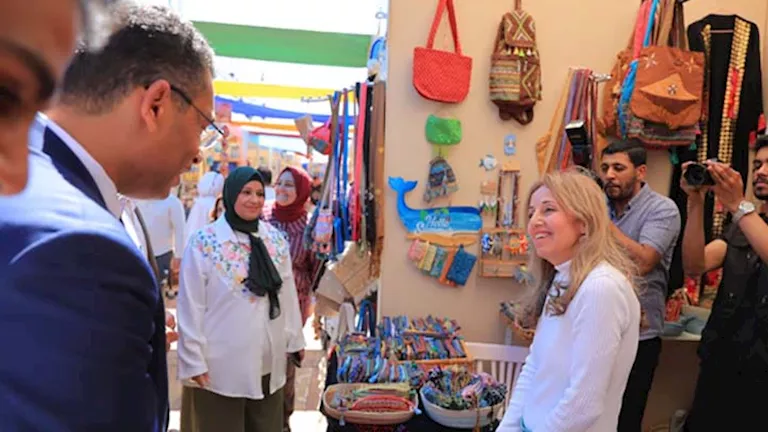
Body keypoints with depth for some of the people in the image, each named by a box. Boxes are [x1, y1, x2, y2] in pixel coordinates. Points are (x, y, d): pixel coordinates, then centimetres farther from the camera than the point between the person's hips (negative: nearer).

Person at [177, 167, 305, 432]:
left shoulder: (276, 239, 3)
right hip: (222, 366, -4)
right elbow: (191, 307, -10)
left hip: (269, 364, 5)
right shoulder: (203, 243, -13)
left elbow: (288, 294, 8)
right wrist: (194, 360, -9)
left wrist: (294, 339, 11)